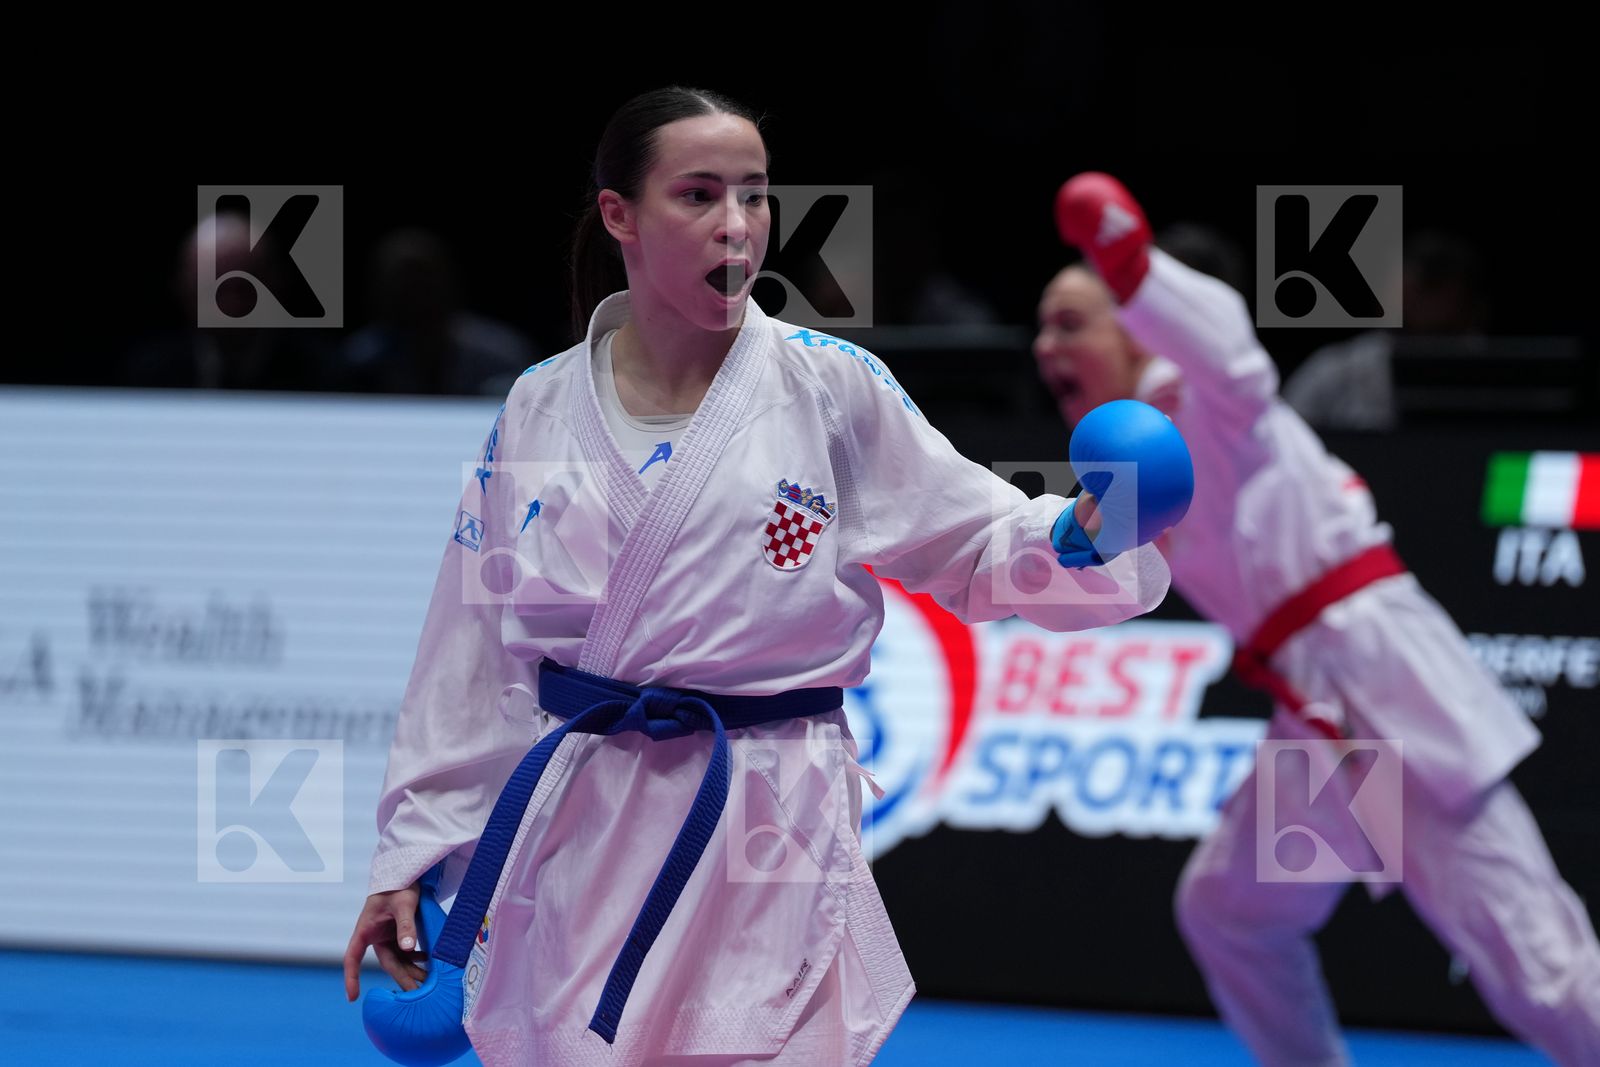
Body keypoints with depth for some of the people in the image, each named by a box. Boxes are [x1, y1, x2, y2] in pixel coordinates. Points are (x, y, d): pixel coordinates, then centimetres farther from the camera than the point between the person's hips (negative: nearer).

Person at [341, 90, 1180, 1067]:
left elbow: (978, 550, 1)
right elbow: (472, 658, 9)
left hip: (771, 836, -2)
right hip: (579, 837, 2)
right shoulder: (539, 414, 4)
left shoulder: (831, 387, -2)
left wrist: (1076, 534, -21)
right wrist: (410, 856, 9)